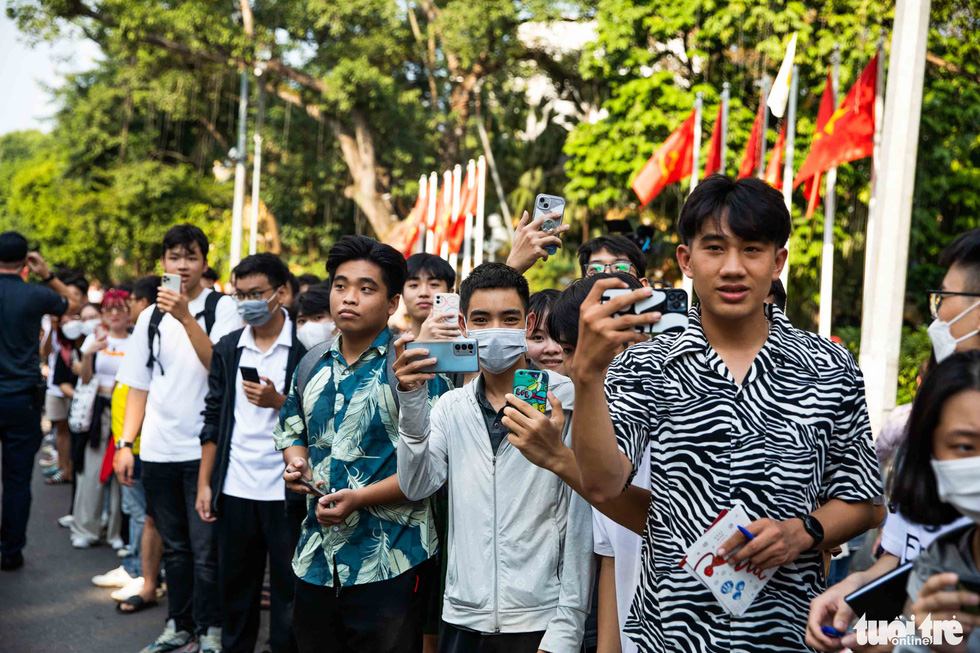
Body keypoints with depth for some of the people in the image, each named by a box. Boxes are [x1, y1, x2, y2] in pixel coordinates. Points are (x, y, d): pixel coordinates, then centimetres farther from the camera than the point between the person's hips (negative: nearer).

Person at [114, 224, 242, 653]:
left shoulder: (222, 308, -3)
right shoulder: (151, 317, 11)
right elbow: (138, 386, 13)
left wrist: (186, 318, -25)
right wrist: (126, 443, 7)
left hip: (204, 448, -4)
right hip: (158, 451, 5)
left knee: (205, 549, -1)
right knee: (174, 547, 15)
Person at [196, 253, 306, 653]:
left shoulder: (306, 348, -5)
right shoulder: (228, 349, 10)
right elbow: (214, 420, 11)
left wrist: (278, 402, -18)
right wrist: (204, 483, 7)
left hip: (285, 492, -4)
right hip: (235, 489, 4)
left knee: (289, 590, 5)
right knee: (235, 588, 12)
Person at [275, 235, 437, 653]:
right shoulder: (313, 365, 9)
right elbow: (290, 428, 26)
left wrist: (361, 498, -22)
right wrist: (295, 463, 4)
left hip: (388, 566, -6)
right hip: (315, 560, 6)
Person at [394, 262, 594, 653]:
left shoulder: (565, 402, -7)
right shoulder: (451, 407, 8)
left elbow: (580, 525, -7)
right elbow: (417, 486, -4)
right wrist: (412, 400, -16)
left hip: (538, 621, -4)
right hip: (462, 618, 4)